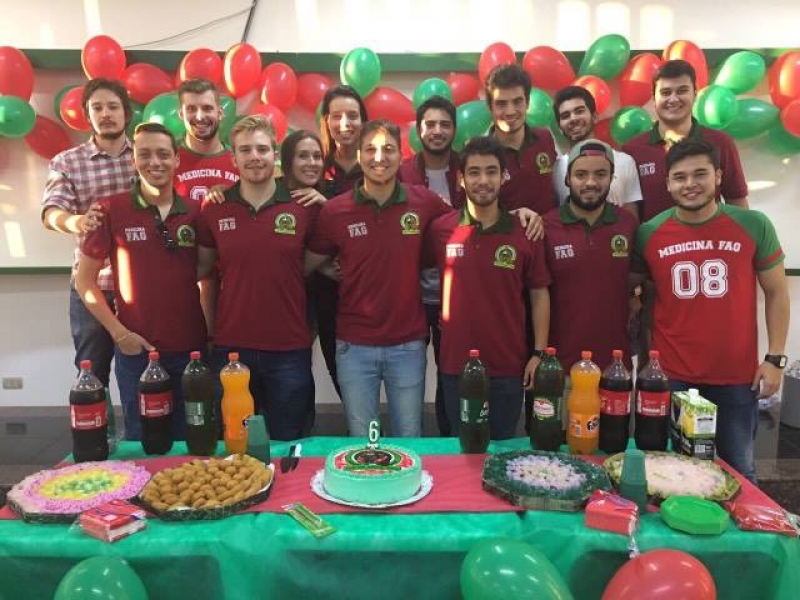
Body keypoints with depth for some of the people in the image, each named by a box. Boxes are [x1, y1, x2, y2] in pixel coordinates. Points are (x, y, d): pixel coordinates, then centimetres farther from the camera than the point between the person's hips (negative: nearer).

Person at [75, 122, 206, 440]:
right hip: (137, 349, -2)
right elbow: (84, 281, 0)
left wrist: (212, 329, -1)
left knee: (188, 438, 16)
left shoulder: (196, 211, 1)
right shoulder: (112, 209, -5)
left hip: (190, 348, 2)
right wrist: (118, 332, -8)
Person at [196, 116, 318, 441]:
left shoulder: (305, 207, -4)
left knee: (287, 445, 15)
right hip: (230, 349, 1)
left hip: (289, 351, -1)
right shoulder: (213, 211, 0)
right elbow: (202, 268, 11)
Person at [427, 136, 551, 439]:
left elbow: (539, 295, 1)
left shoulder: (526, 233, -4)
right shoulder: (440, 229, -3)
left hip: (509, 367, -1)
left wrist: (539, 353, -3)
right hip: (456, 365, 1)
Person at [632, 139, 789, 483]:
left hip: (737, 375, 0)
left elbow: (776, 293, 4)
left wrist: (775, 357, -1)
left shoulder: (754, 226, -5)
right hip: (671, 375, 0)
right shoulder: (648, 234, -4)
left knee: (739, 470, 17)